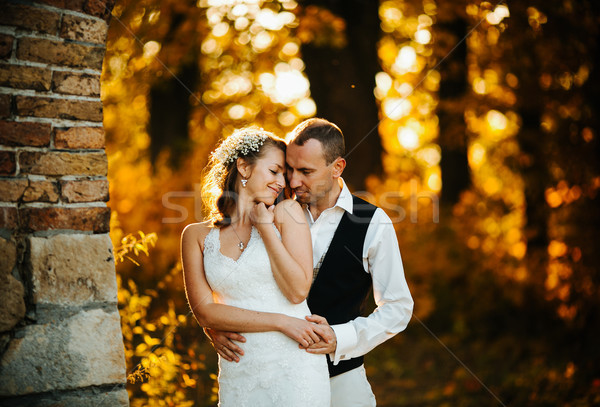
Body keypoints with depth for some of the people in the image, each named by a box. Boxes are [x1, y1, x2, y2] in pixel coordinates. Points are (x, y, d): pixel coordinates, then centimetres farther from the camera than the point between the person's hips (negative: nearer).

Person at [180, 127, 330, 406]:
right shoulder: (197, 235, 4)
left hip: (294, 370, -1)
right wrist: (280, 322, -11)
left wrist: (265, 229, -8)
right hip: (237, 377, 1)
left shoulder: (286, 213, 1)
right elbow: (204, 312, -5)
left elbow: (297, 291, -7)